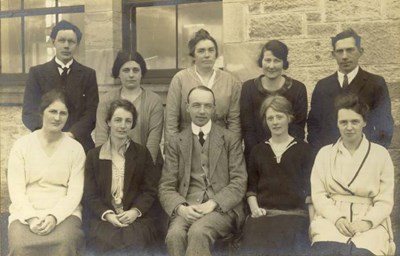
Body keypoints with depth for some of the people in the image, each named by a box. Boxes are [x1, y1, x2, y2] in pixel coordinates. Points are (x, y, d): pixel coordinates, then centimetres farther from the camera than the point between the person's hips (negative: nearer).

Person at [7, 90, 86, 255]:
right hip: (26, 213, 0)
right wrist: (31, 217, -15)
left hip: (64, 212, 0)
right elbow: (15, 189, -1)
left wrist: (54, 217, -17)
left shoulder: (75, 148, 4)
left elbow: (75, 193, -2)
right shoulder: (21, 145, 4)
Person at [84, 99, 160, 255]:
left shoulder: (142, 153, 12)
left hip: (135, 217, 0)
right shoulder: (94, 155, 11)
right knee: (106, 242, -30)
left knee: (134, 242, -30)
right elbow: (89, 195, 6)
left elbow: (150, 190, 6)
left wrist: (135, 211, -12)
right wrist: (107, 214, -11)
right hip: (103, 217, 0)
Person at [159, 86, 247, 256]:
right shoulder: (176, 143, 13)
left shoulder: (231, 140, 10)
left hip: (222, 207, -1)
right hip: (188, 208, 1)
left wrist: (212, 204, -14)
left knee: (198, 232, -33)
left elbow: (239, 182, 1)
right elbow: (166, 187, 7)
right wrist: (181, 207, -14)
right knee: (175, 234, -32)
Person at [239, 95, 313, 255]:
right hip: (263, 213, 2)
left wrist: (310, 213, -5)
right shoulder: (258, 150, 20)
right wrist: (254, 208, 1)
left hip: (293, 213, -1)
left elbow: (309, 186, 9)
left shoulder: (302, 149, 12)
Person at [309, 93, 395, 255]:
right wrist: (337, 218, -12)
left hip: (370, 223, 0)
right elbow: (318, 194, 5)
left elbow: (385, 201, 5)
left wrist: (367, 222, -13)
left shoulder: (380, 154, 9)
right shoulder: (324, 153, 13)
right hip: (330, 219, 0)